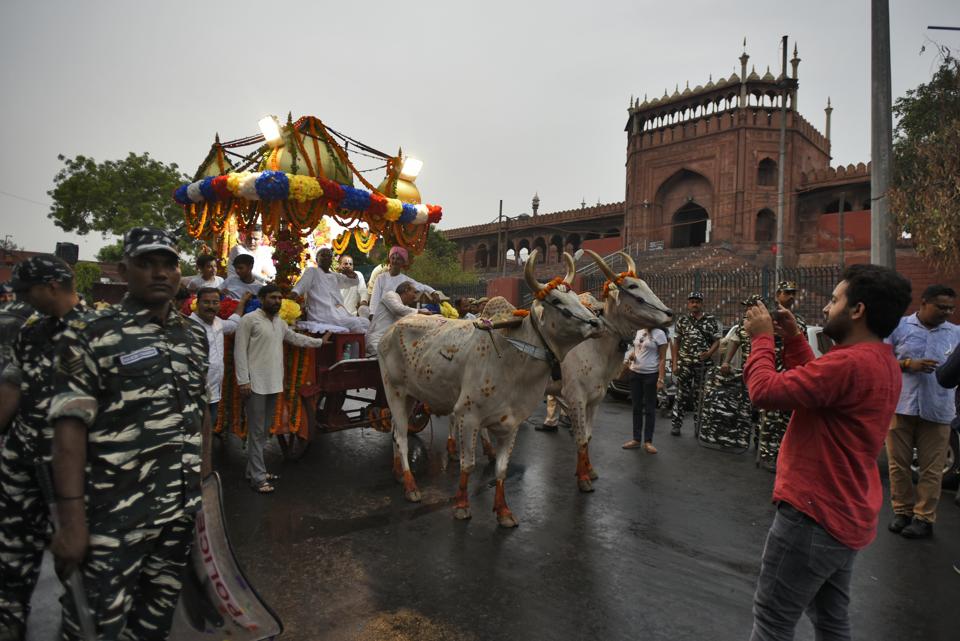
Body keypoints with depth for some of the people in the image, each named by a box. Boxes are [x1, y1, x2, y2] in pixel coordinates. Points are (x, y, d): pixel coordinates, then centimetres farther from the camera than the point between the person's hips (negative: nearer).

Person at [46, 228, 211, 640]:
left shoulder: (194, 337, 8)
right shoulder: (89, 335, -8)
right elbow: (69, 428, -13)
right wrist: (72, 521, -17)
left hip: (184, 507, 5)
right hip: (114, 513, -5)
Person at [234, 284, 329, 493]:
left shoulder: (280, 322, 14)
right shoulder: (250, 319, -9)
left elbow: (296, 338, 29)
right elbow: (240, 351, -12)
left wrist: (320, 341, 31)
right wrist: (243, 380, -16)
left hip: (273, 383, 8)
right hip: (255, 384, -8)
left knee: (264, 430, 14)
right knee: (257, 431, -3)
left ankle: (253, 470, 26)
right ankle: (258, 477, 4)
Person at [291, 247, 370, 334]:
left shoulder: (335, 276, 23)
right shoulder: (311, 271, 5)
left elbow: (355, 281, 25)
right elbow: (301, 285, -11)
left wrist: (351, 274, 0)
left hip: (339, 314, 8)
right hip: (322, 315, -8)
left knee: (366, 322, -3)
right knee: (355, 323, -23)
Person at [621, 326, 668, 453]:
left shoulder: (659, 333, -9)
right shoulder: (638, 331, 8)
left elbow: (662, 359, -10)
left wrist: (661, 379, -16)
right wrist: (631, 355, -3)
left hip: (651, 375, -6)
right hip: (635, 373, 6)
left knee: (649, 409, 3)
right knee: (636, 407, 10)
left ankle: (648, 441, 10)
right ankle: (636, 439, 18)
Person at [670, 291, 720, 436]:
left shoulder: (711, 320, 6)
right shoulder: (682, 320, 7)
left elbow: (717, 341, 6)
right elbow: (676, 343, 6)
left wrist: (709, 353, -14)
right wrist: (675, 363, 0)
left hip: (704, 364, 0)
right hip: (685, 364, 0)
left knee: (700, 395, 7)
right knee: (682, 394, 1)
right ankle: (676, 424, 6)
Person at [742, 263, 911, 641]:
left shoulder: (850, 362, -26)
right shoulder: (882, 362, 8)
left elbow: (766, 391, -26)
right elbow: (817, 384, 15)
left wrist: (762, 338, -11)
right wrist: (793, 339, 8)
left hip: (814, 514, -10)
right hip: (847, 516, 10)